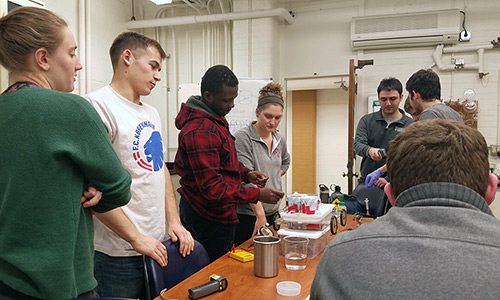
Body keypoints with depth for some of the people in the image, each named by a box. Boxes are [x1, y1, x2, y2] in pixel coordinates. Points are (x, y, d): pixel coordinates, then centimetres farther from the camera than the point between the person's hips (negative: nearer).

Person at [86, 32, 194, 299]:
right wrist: (136, 238, -17)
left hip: (159, 244, 8)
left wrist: (174, 221, 9)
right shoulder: (98, 105, -14)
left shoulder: (151, 113, 13)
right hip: (120, 254, -8)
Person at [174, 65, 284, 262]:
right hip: (210, 217, -10)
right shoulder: (201, 131, -24)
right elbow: (211, 187, -26)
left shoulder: (215, 120, 11)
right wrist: (257, 195, -25)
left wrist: (246, 173, 4)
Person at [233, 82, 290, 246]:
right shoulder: (243, 137, -13)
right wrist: (260, 214, -26)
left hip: (272, 212, 7)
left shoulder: (279, 139, 9)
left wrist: (273, 179, 11)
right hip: (247, 214, -7)